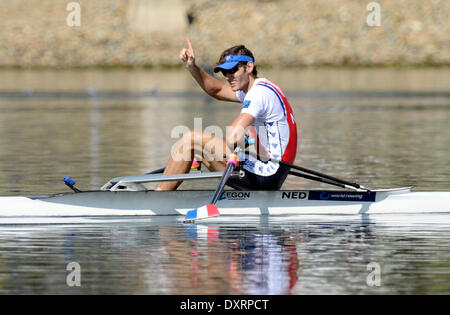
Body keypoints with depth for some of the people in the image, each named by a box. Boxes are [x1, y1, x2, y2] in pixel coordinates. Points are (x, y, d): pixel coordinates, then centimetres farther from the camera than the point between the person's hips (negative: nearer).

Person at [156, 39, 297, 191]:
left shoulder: (259, 93, -16)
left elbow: (233, 138, -27)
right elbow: (217, 90, 29)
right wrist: (192, 68, 17)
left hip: (266, 176, -11)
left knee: (192, 139, -8)